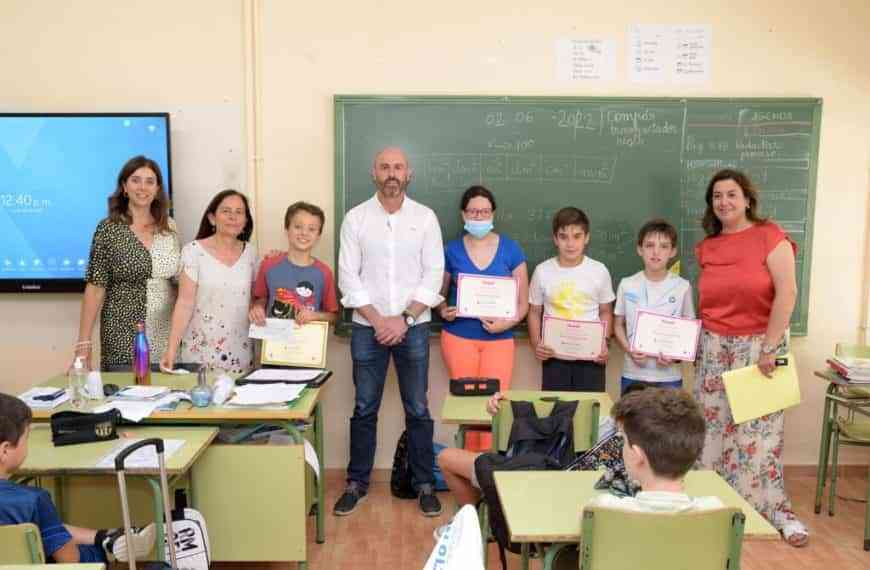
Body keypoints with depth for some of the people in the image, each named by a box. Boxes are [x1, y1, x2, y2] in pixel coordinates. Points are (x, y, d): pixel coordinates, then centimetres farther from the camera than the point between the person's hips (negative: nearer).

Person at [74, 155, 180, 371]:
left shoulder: (169, 226, 5)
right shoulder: (109, 228, -6)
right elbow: (95, 287, -7)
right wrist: (84, 342, -12)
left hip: (167, 335, 3)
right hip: (124, 335, -3)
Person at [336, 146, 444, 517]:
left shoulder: (425, 217, 1)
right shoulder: (356, 218, 1)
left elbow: (433, 274, -3)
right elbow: (348, 276, -3)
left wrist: (404, 318, -11)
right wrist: (377, 319, -11)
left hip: (413, 327, 0)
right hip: (367, 328, 0)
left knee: (418, 410, 7)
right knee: (364, 409, 9)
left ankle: (424, 484, 20)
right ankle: (357, 483, 23)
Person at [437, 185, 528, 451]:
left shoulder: (510, 249, 1)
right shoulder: (451, 250, 3)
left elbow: (523, 302, 3)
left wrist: (507, 322, -14)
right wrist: (444, 311, -9)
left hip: (499, 339, 0)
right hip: (459, 337, 0)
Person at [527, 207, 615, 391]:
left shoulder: (599, 271, -2)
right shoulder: (542, 271, -2)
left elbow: (606, 312, 7)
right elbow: (535, 312, 7)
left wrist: (604, 343, -8)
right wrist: (536, 344, -8)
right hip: (554, 356, 1)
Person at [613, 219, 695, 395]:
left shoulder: (682, 287, -4)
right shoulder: (627, 285, -2)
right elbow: (618, 324, 6)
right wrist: (629, 350, -10)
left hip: (669, 376, -1)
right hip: (633, 374, 1)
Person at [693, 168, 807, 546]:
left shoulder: (769, 235, -6)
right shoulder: (706, 248, 8)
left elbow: (787, 292, -14)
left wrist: (769, 348, -17)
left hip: (758, 346, -4)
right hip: (714, 348, 4)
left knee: (758, 429, 0)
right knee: (712, 426, 7)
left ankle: (775, 509, 15)